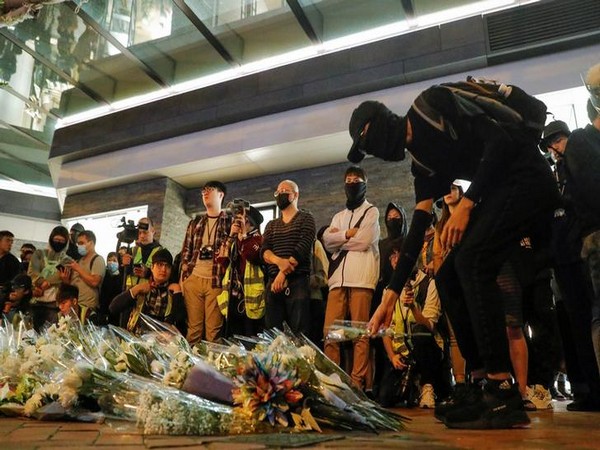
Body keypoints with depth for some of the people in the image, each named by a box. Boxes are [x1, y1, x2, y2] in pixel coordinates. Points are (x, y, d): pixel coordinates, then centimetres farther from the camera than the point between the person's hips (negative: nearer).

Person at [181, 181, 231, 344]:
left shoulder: (230, 222, 7)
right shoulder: (194, 223, 18)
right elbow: (186, 251, 16)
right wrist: (183, 277, 8)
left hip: (216, 280, -3)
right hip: (193, 279, 3)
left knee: (213, 329, -4)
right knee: (193, 326, 3)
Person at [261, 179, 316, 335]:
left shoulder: (306, 218, 6)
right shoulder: (271, 225, 21)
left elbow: (302, 248, -8)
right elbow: (263, 250, 5)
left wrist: (283, 274, -16)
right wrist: (278, 261, -18)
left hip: (297, 282, -5)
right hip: (273, 282, 5)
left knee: (299, 333, -8)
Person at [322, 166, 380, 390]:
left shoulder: (372, 212, 11)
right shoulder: (339, 216, 26)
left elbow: (363, 241, -6)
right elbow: (327, 240, 9)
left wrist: (339, 238, 6)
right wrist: (348, 233, -4)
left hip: (361, 277, -5)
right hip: (338, 277, 5)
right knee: (330, 331, -2)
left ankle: (357, 382, -3)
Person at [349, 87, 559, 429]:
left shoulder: (431, 104, -7)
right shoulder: (421, 163, 14)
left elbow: (500, 141, -16)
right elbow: (418, 230, 10)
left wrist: (466, 204, -18)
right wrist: (391, 296, 9)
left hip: (527, 177, -8)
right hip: (500, 191, 9)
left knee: (471, 261, -24)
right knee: (449, 280, 2)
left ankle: (505, 397, -19)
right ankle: (492, 389, 5)